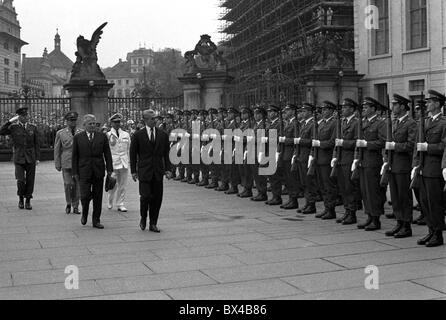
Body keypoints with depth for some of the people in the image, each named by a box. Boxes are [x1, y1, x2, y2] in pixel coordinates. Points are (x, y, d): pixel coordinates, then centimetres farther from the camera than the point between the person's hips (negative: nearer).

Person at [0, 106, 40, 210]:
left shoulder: (33, 128, 7)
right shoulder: (13, 127, 2)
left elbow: (37, 144, 9)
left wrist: (37, 158, 3)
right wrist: (10, 121, -16)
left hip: (31, 158, 2)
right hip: (19, 158, -2)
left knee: (30, 181, 3)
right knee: (21, 180, -10)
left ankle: (28, 201, 16)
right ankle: (21, 199, 15)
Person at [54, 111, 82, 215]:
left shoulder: (82, 133, 7)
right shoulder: (60, 133, 7)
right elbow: (57, 149, 8)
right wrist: (57, 164, 3)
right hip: (66, 163, -1)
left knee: (77, 185, 1)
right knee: (68, 184, -6)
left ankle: (75, 206, 12)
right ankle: (68, 204, 15)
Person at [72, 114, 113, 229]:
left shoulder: (102, 136, 6)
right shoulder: (78, 138, 4)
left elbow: (107, 154, 6)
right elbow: (75, 156, 5)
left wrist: (109, 169, 0)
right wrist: (75, 172, 0)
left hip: (98, 171, 2)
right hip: (84, 171, -1)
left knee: (98, 198, 5)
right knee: (85, 196, -9)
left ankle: (96, 220, 16)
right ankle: (84, 214, 21)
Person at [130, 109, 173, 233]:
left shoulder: (163, 135, 8)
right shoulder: (138, 135, 2)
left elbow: (167, 153, 10)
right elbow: (133, 154, 5)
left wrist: (168, 169, 2)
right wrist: (133, 171, 0)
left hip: (158, 172, 2)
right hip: (144, 171, -2)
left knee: (157, 198, 2)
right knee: (146, 196, -10)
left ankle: (153, 224, 13)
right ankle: (143, 218, 17)